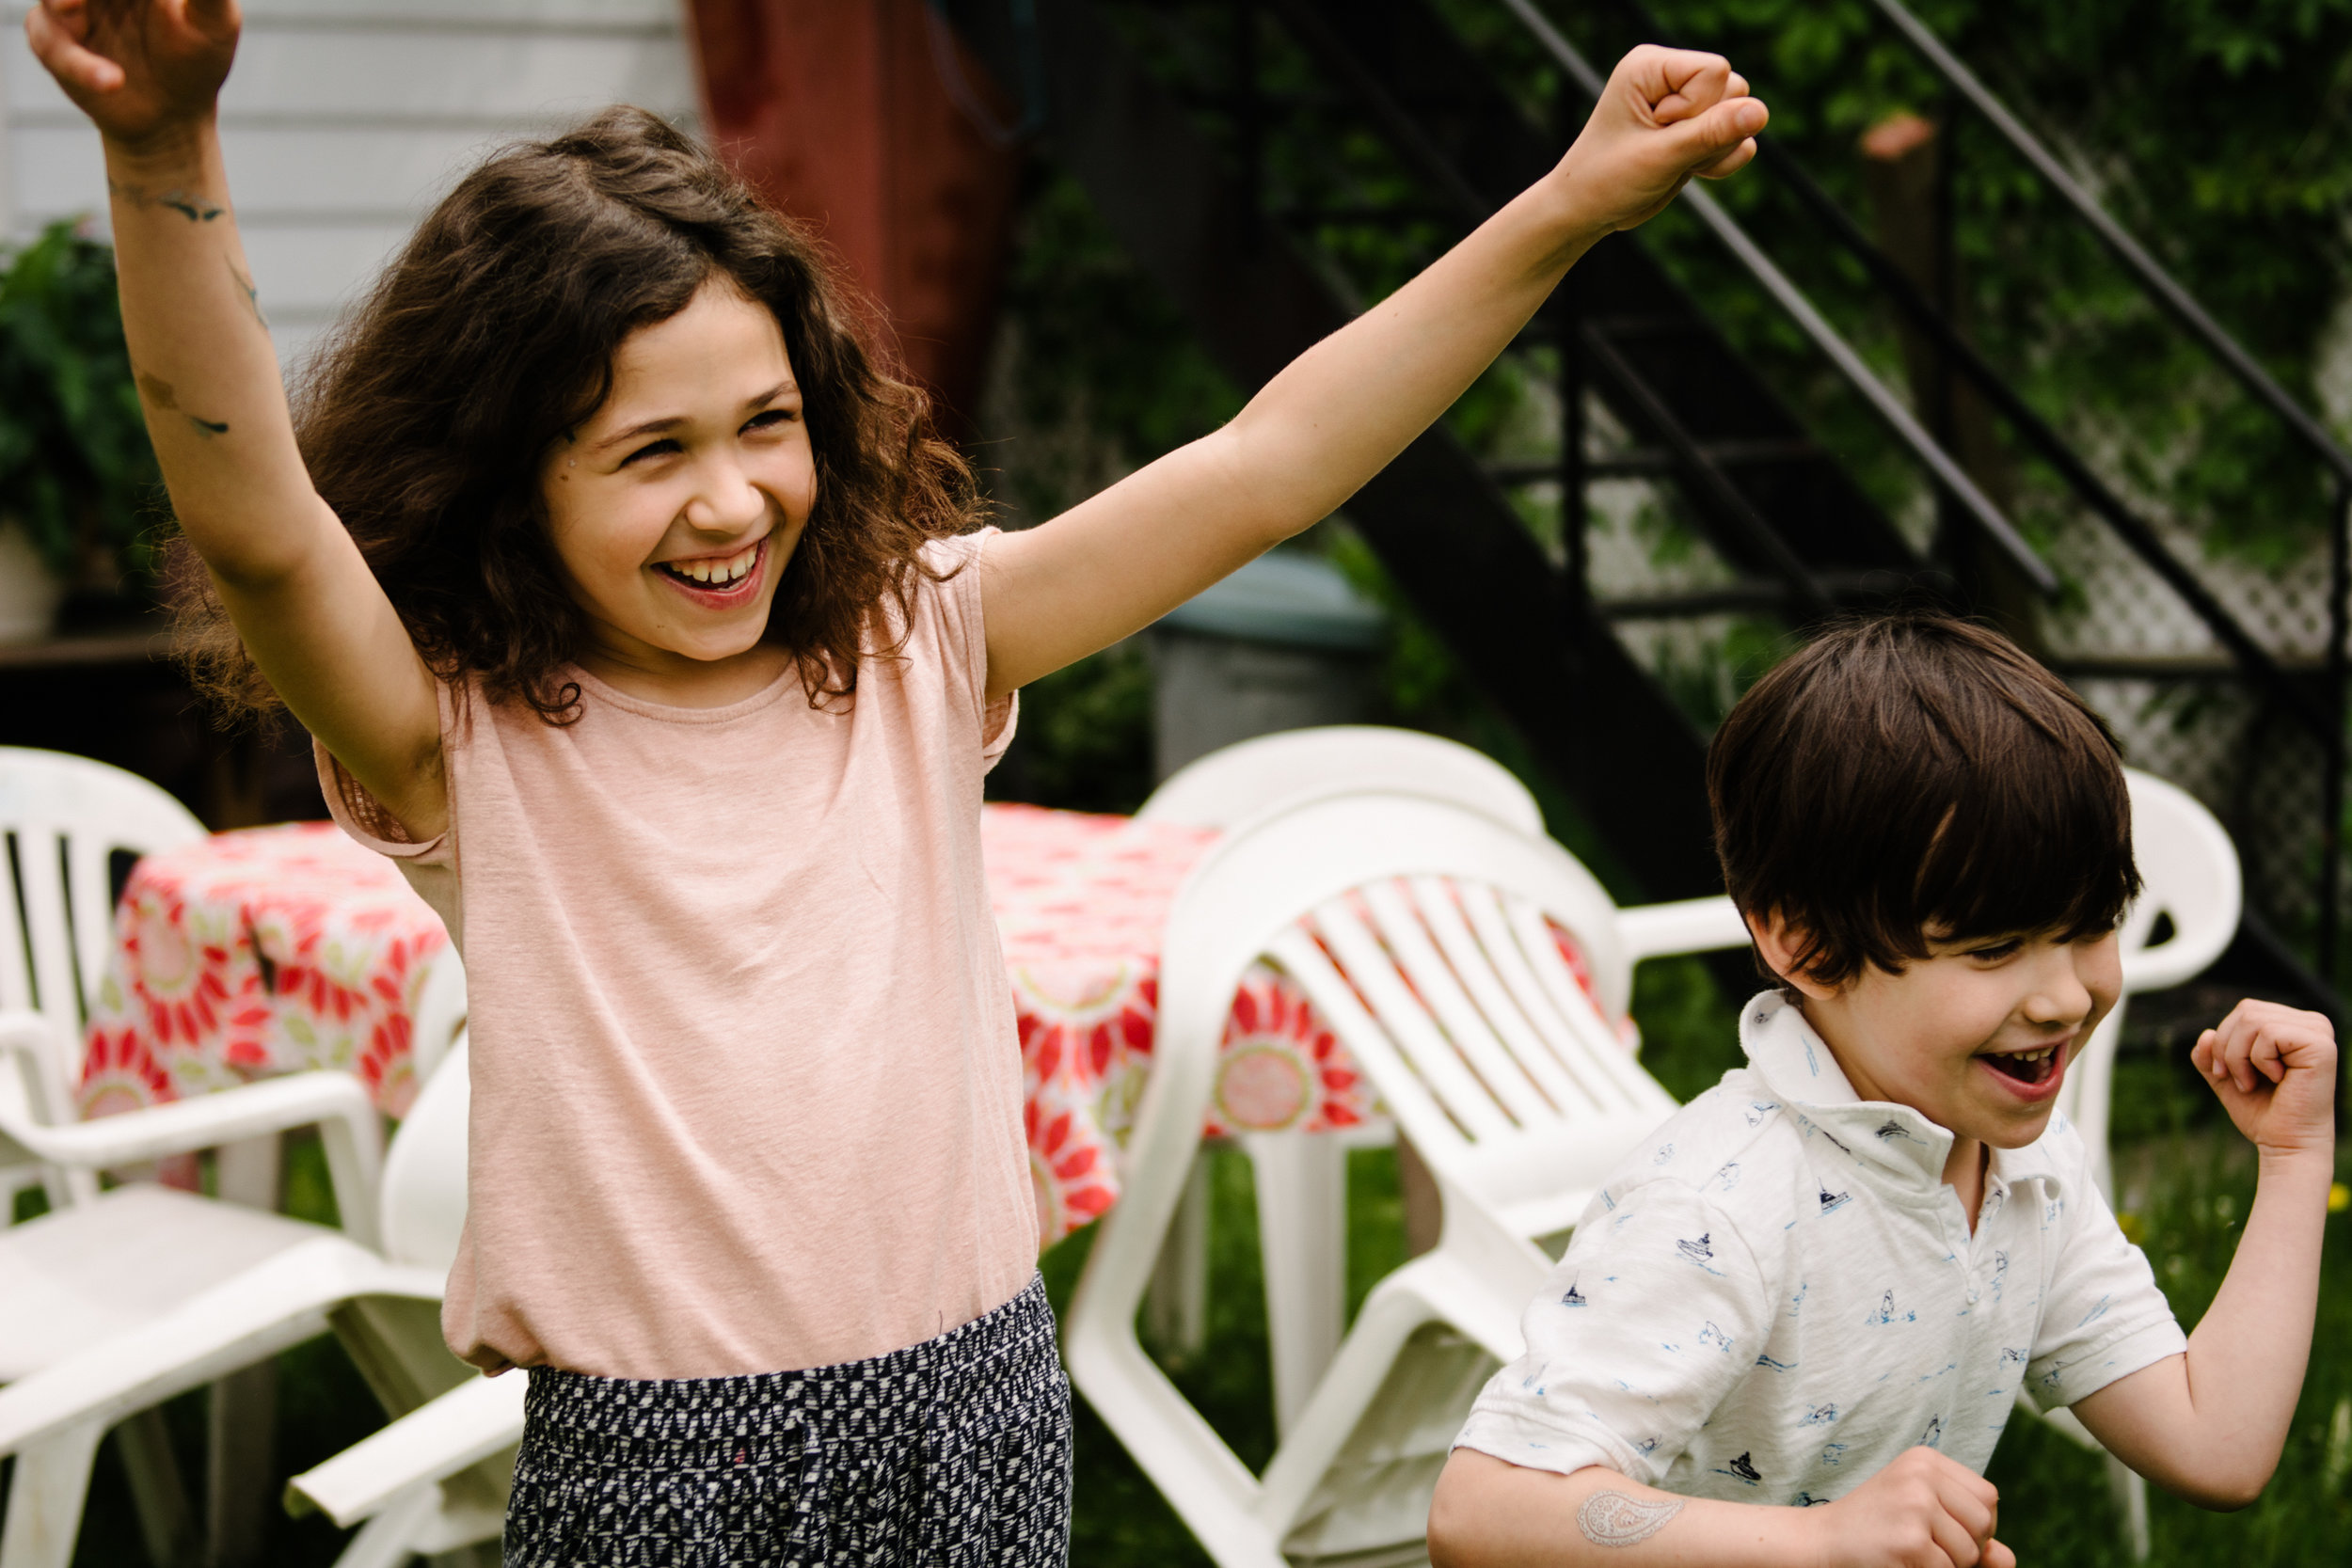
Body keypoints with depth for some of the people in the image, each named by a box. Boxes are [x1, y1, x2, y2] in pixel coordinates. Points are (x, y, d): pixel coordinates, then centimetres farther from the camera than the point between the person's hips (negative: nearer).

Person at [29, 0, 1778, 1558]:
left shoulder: (918, 640, 0)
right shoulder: (462, 739, -8)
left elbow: (1263, 471, -6)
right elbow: (258, 527, -26)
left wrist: (1572, 205, -14)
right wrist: (163, 149, -42)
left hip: (976, 1398, 3)